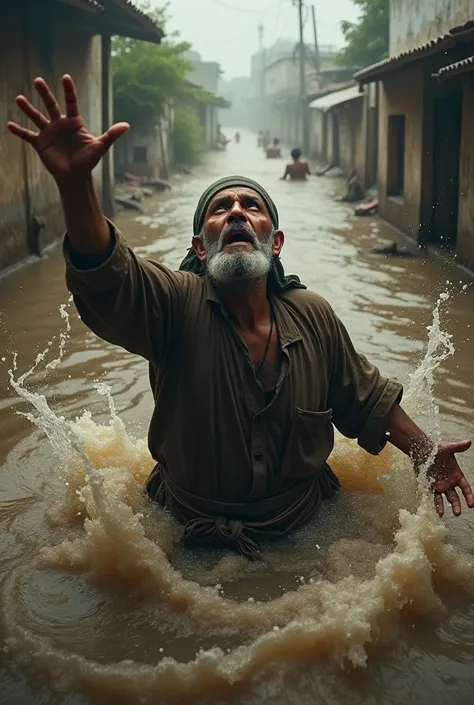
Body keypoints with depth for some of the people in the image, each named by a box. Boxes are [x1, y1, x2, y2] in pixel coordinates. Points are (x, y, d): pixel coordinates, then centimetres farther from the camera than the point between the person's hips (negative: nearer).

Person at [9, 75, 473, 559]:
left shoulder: (313, 316, -7)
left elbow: (367, 400, 8)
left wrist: (425, 451, 6)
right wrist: (75, 183, -57)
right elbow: (103, 273, -39)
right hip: (191, 533, -2)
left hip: (303, 528, 2)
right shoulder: (178, 304, -19)